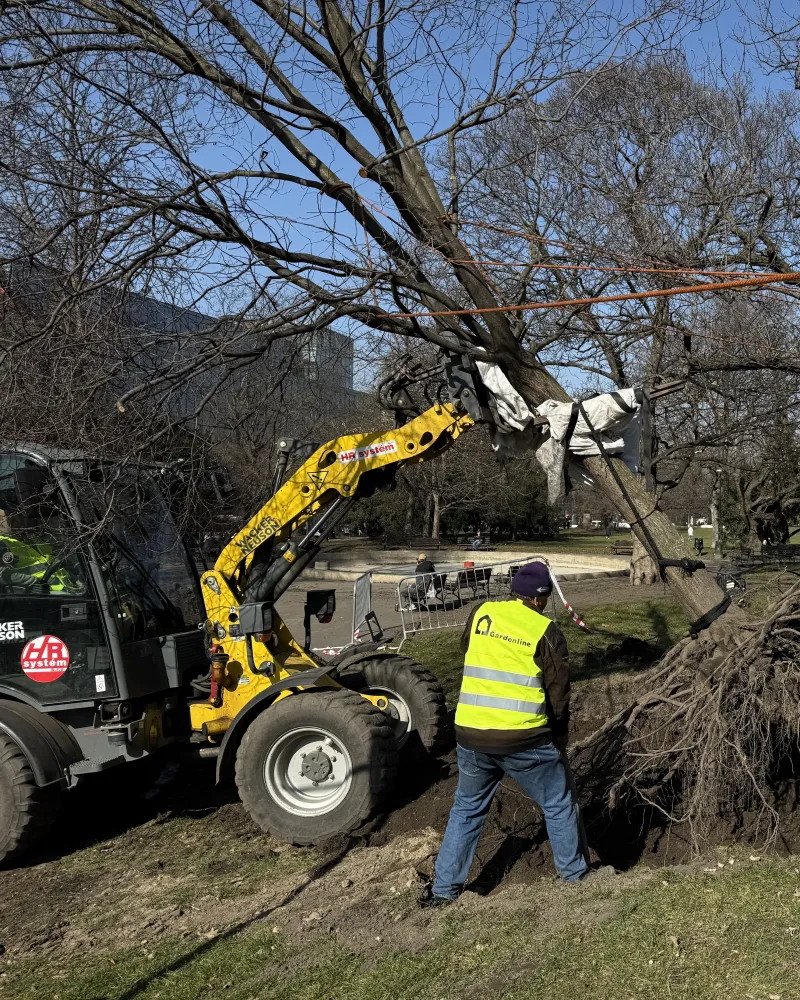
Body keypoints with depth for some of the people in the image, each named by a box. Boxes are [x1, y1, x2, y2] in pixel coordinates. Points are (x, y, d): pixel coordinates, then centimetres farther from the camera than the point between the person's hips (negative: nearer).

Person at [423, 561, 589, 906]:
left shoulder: (480, 613, 6)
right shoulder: (545, 631, -4)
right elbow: (559, 692, 0)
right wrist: (559, 735, 16)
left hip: (471, 735, 3)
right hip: (525, 738, -3)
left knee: (467, 809, 21)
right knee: (559, 805, 19)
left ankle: (444, 889, 23)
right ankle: (576, 875, 30)